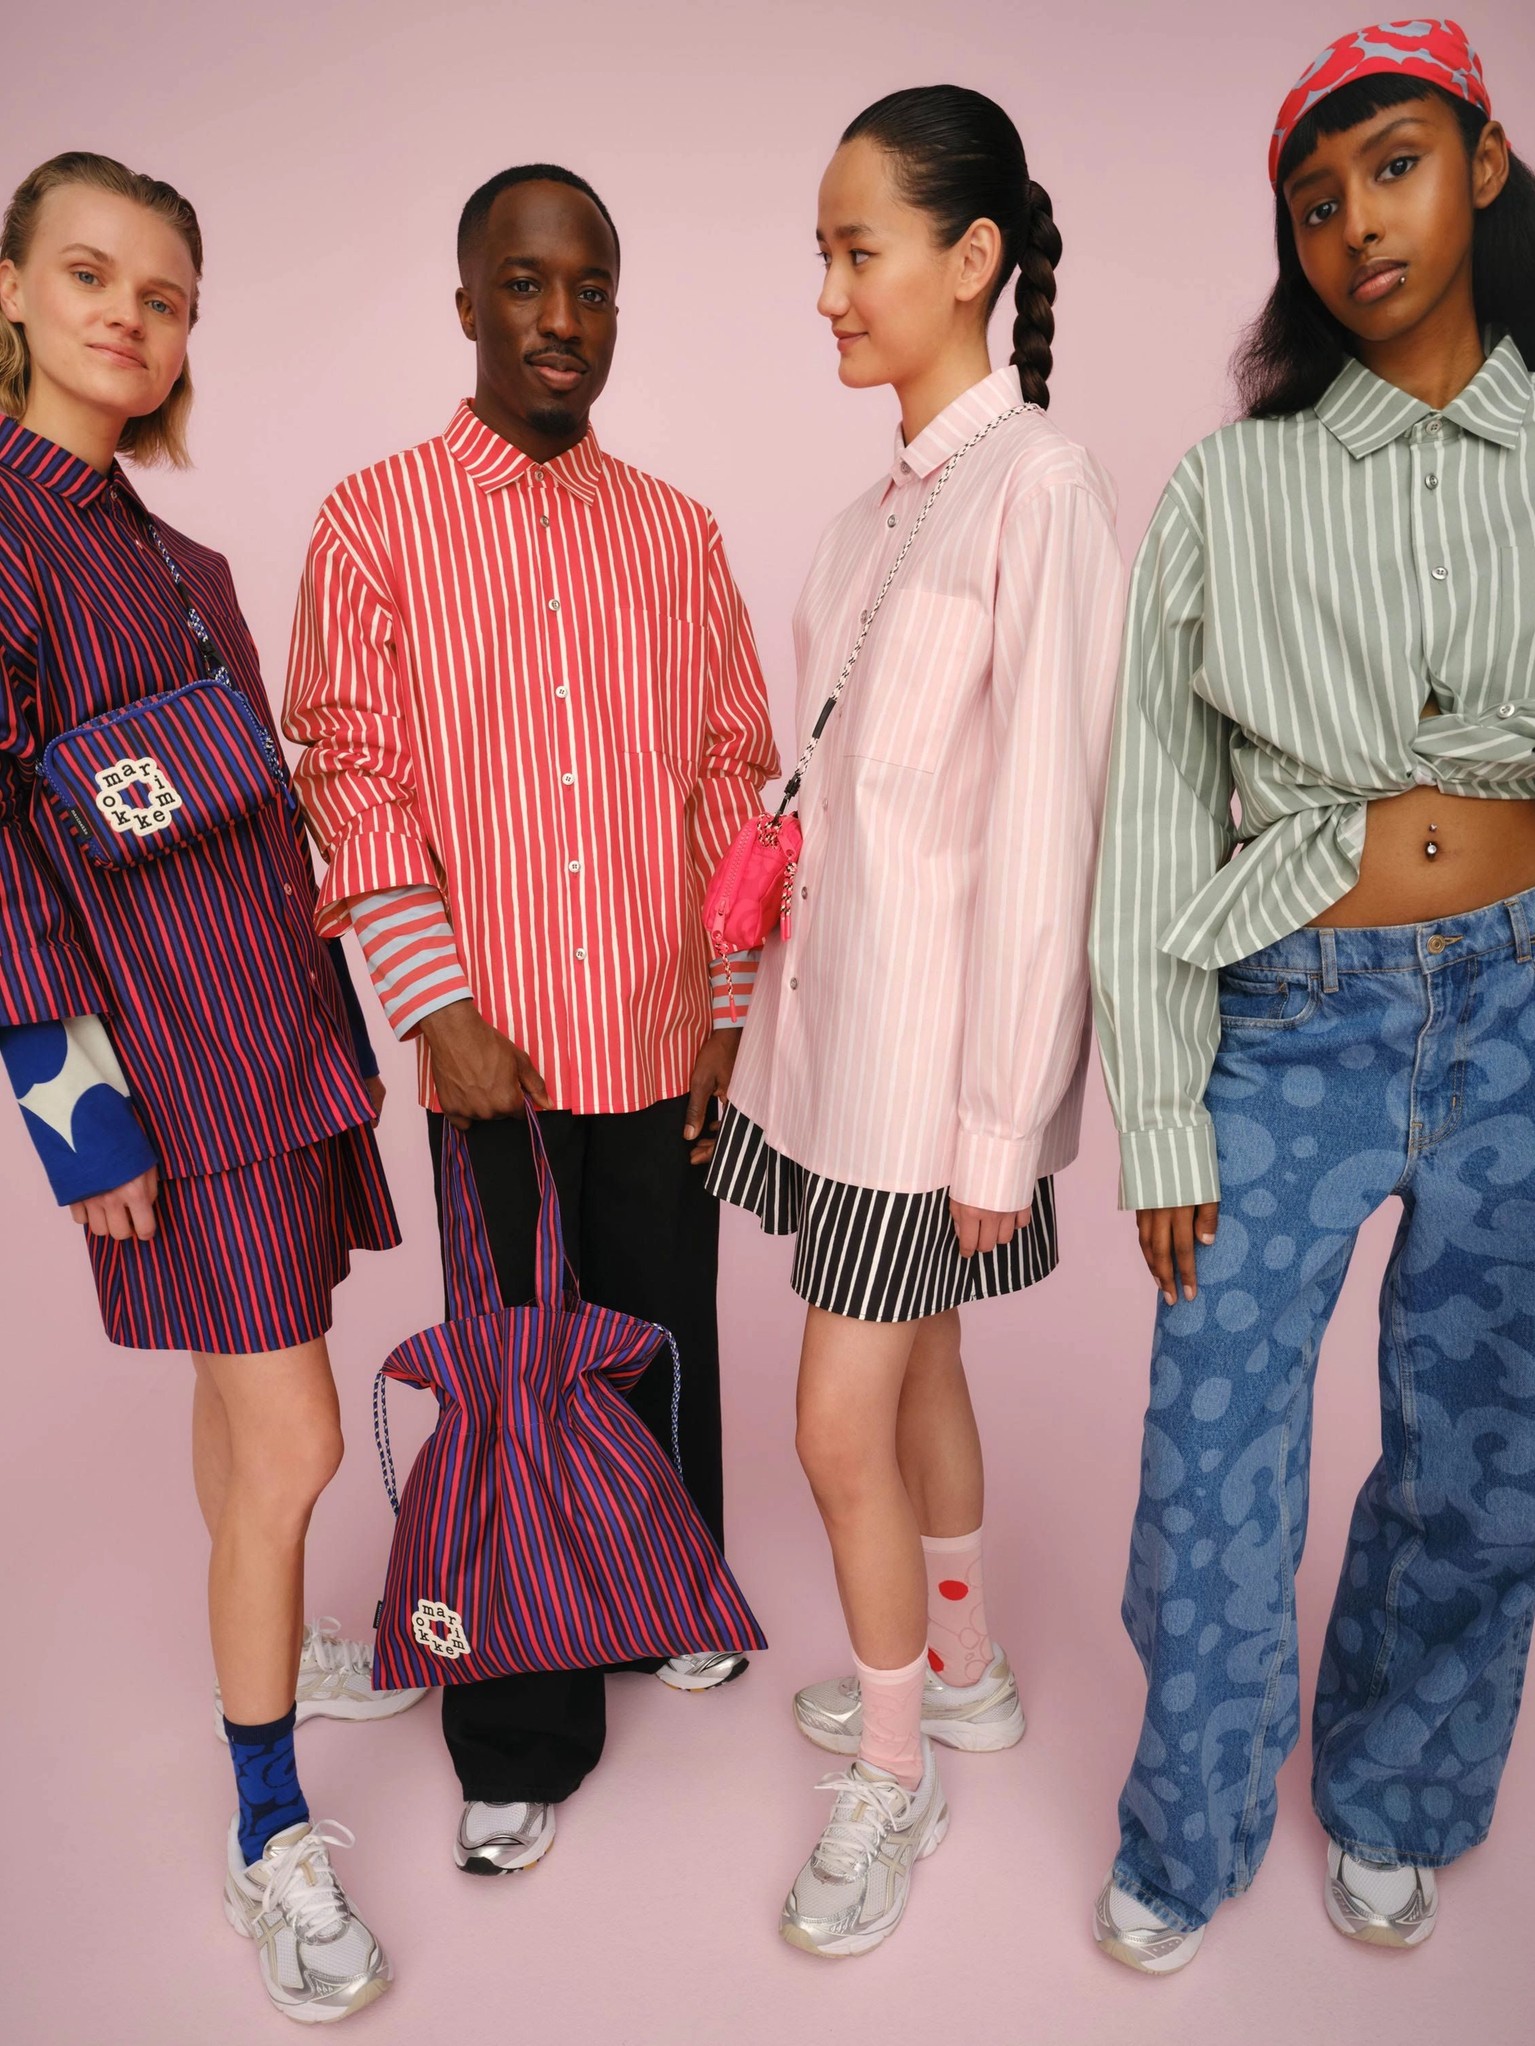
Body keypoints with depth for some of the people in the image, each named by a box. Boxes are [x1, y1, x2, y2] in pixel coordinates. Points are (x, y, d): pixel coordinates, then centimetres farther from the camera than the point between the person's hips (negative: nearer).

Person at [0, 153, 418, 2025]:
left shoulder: (170, 551, 13)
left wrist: (336, 1012, 17)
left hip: (279, 1040, 8)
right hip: (172, 1074, -7)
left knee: (244, 1391, 21)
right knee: (293, 1445, -5)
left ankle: (270, 1649, 41)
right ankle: (269, 1841, 13)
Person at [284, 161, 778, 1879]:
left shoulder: (676, 532, 9)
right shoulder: (374, 524, 0)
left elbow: (732, 769, 8)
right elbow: (351, 778, -4)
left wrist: (737, 1004, 2)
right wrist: (444, 1015, -11)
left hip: (665, 1042, 3)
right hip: (494, 1047, -2)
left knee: (670, 1340, 15)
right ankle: (522, 1740, 24)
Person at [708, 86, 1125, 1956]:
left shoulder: (1036, 490, -14)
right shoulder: (879, 510, 11)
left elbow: (1042, 829, -18)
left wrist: (1000, 1124, -16)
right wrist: (785, 975, 13)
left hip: (936, 1028, -8)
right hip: (837, 999, 8)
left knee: (841, 1424, 1)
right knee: (916, 1363, 20)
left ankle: (892, 1776, 27)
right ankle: (958, 1674, 42)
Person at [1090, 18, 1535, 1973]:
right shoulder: (1230, 486, 4)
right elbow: (1153, 806, -1)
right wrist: (1162, 1122, -5)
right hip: (1294, 1016, -1)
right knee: (1214, 1468, 4)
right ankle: (1187, 1840, 31)